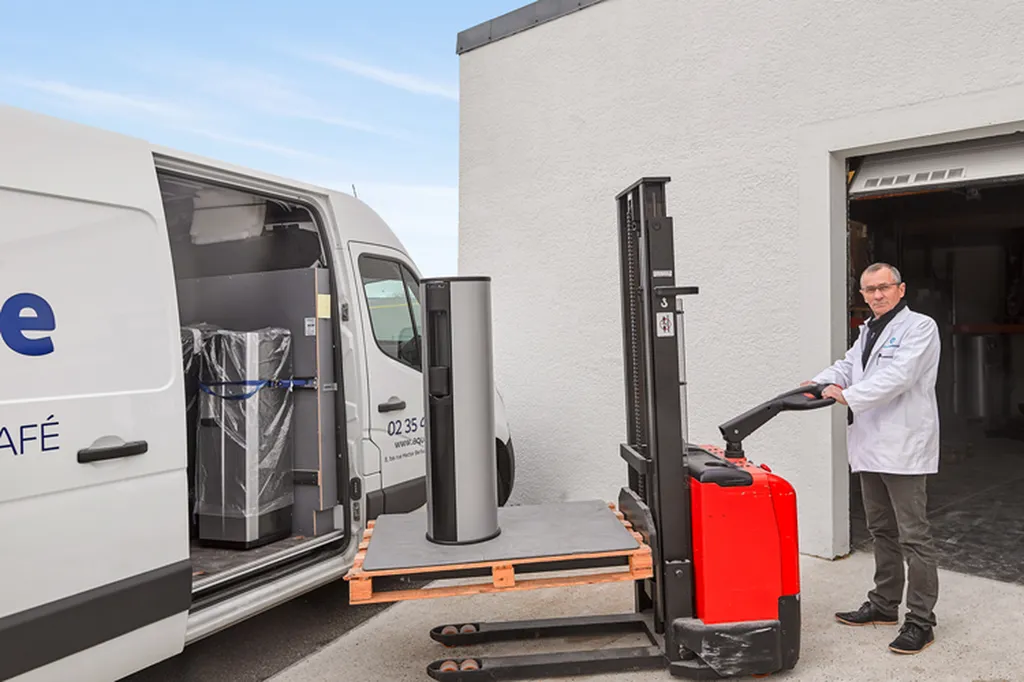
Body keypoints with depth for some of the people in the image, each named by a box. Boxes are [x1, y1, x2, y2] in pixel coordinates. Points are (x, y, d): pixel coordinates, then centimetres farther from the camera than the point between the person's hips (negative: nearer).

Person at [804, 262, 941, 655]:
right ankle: (884, 605, 29)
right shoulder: (868, 332, 20)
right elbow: (847, 367, 11)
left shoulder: (919, 327, -7)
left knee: (913, 536, -3)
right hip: (871, 446, 8)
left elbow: (898, 376, -20)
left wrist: (849, 396, -26)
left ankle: (920, 621, 5)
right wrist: (820, 383, -8)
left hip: (904, 448, -8)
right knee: (882, 531, 17)